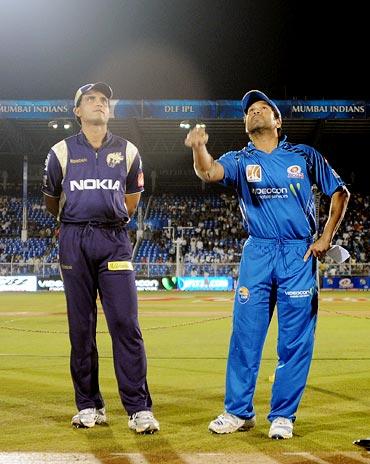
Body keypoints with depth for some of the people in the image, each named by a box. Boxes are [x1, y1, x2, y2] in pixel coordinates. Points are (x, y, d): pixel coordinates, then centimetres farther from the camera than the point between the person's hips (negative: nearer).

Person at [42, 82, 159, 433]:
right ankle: (89, 406, 13)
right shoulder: (61, 151, 5)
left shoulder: (127, 151, 8)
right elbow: (51, 199, 17)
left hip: (114, 241, 0)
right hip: (74, 242, 0)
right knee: (81, 326, 4)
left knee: (125, 324, -8)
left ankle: (139, 409, -6)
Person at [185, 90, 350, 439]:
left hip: (300, 254, 0)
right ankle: (239, 411, 12)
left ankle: (282, 415, 11)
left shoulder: (305, 156, 8)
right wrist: (199, 148, -36)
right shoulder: (239, 161, 7)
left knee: (295, 339, 0)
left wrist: (326, 238, 3)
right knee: (245, 335, 1)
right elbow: (209, 172, -14)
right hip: (257, 254, 1)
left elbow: (340, 192, 13)